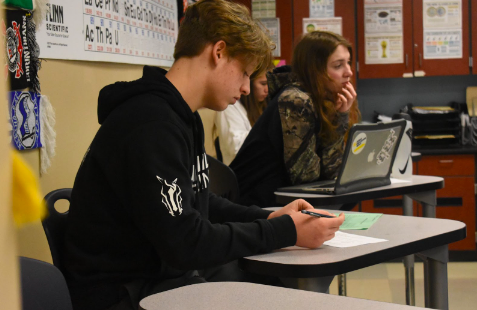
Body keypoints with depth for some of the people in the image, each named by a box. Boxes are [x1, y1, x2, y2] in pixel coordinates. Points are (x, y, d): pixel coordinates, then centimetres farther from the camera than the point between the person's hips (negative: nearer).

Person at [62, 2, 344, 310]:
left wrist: (269, 218, 4)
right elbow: (185, 244, -24)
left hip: (167, 278, 9)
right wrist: (286, 232, -17)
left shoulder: (183, 117, 10)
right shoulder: (149, 125, -23)